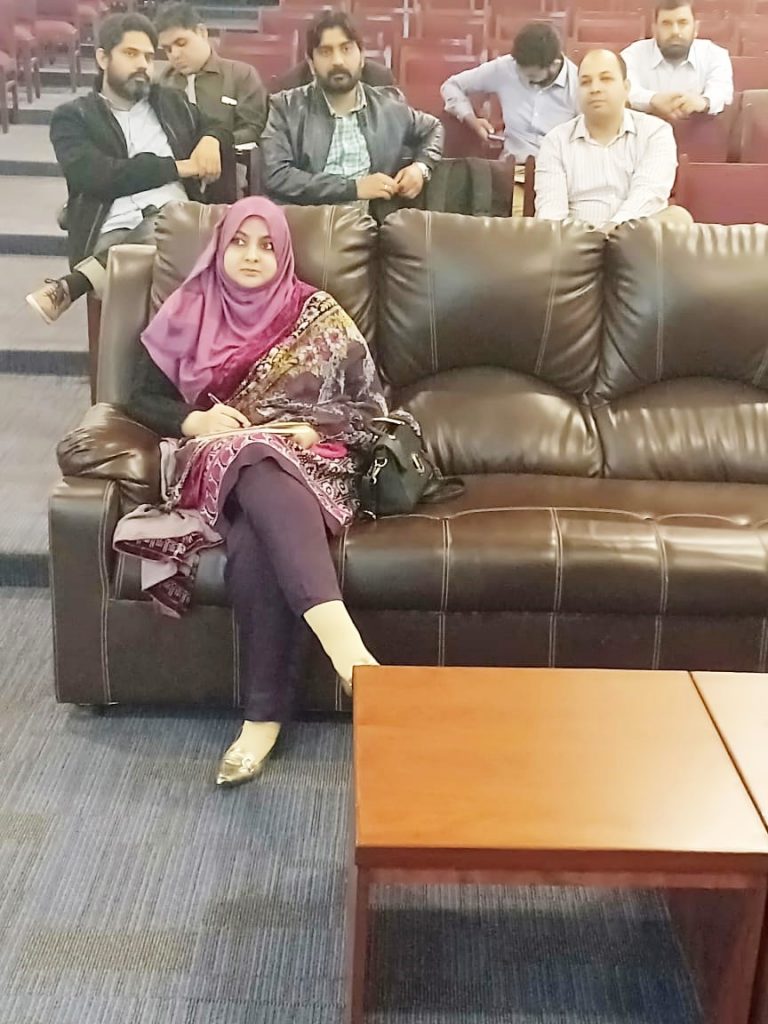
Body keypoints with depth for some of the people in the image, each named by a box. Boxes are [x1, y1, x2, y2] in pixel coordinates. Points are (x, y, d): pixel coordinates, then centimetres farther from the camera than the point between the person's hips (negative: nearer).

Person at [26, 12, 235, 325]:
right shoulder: (72, 117, 13)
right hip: (114, 232, -4)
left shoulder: (173, 103, 26)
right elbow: (96, 176, -4)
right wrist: (180, 167, -4)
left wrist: (210, 140, 9)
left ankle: (72, 285, -30)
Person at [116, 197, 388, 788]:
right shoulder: (189, 314, 14)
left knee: (254, 542, -37)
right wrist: (195, 420, -6)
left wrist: (311, 432, -8)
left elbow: (371, 406, 9)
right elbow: (142, 399, 14)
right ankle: (342, 641, -53)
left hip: (306, 466, 0)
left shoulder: (320, 318, 10)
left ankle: (265, 714, -35)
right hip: (216, 465, 1)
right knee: (253, 464, -39)